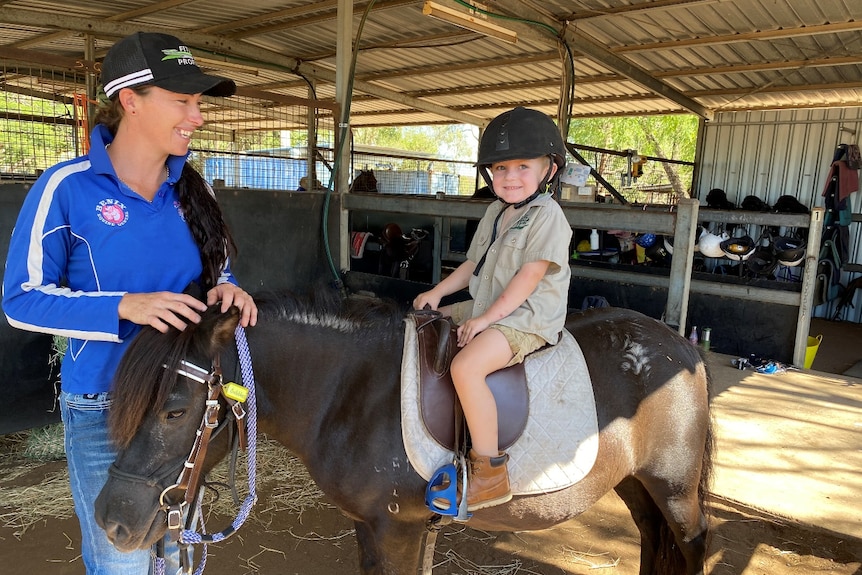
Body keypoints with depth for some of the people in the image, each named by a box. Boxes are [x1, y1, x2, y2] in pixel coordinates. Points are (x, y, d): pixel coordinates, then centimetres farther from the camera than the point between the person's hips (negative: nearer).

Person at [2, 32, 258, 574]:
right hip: (105, 408, -4)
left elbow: (216, 268, 10)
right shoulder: (68, 187, -14)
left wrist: (227, 290, -14)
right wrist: (124, 307, -26)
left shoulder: (192, 189, -1)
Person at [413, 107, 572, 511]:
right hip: (486, 309, 10)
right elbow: (474, 263, 20)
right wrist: (439, 291, 8)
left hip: (526, 318, -10)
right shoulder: (495, 212, 16)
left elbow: (531, 275, -19)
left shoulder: (547, 215, -11)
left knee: (466, 366, -32)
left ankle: (490, 470, -21)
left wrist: (488, 317, -23)